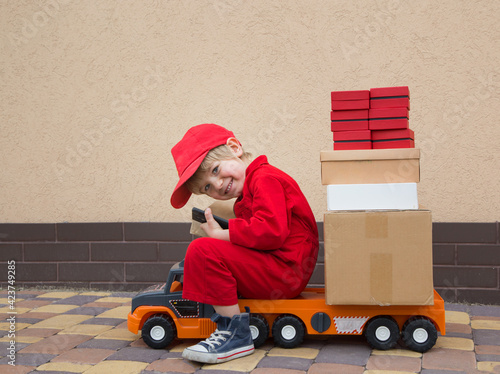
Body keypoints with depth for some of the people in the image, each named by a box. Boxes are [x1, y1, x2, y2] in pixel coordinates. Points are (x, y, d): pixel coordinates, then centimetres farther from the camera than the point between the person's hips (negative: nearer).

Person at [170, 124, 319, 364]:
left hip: (285, 270, -11)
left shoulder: (265, 178, -12)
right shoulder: (248, 192, 21)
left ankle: (235, 334, -17)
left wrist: (220, 234, -16)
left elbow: (271, 231, -26)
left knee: (202, 251, -21)